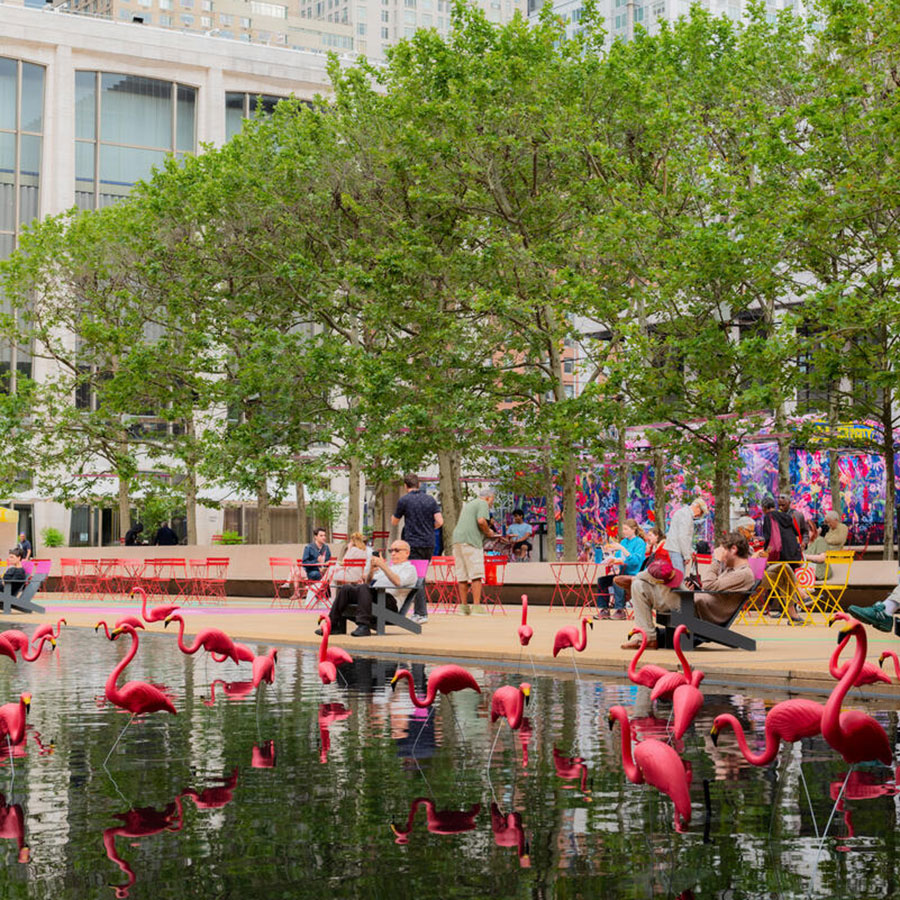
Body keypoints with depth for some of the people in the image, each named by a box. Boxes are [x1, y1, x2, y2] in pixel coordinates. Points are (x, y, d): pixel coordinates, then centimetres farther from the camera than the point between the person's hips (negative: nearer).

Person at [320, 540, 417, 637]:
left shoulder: (410, 568, 11)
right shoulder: (389, 567, 35)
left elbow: (398, 582, -13)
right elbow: (368, 582, 31)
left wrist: (383, 566, -15)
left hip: (390, 599, -8)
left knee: (363, 588, -33)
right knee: (346, 588, -12)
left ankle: (364, 627, -44)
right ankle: (333, 625, -19)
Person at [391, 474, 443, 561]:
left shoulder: (403, 500, -5)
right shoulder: (431, 499, 6)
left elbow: (394, 523, 7)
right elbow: (440, 522, -1)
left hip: (413, 545, -5)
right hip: (429, 544, 5)